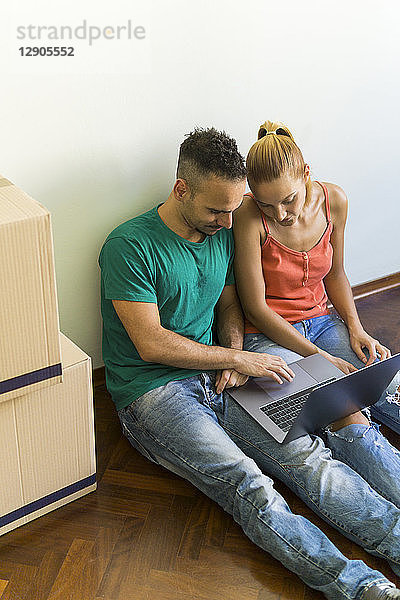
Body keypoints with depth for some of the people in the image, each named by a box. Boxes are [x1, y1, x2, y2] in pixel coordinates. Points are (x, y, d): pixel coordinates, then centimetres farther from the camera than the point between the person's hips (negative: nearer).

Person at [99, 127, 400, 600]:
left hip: (216, 379, 6)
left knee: (305, 452, -17)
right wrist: (238, 357, -14)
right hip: (153, 394, -5)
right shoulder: (130, 246, -14)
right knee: (247, 484, -27)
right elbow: (152, 344, -17)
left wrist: (234, 351, -4)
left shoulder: (221, 232, 7)